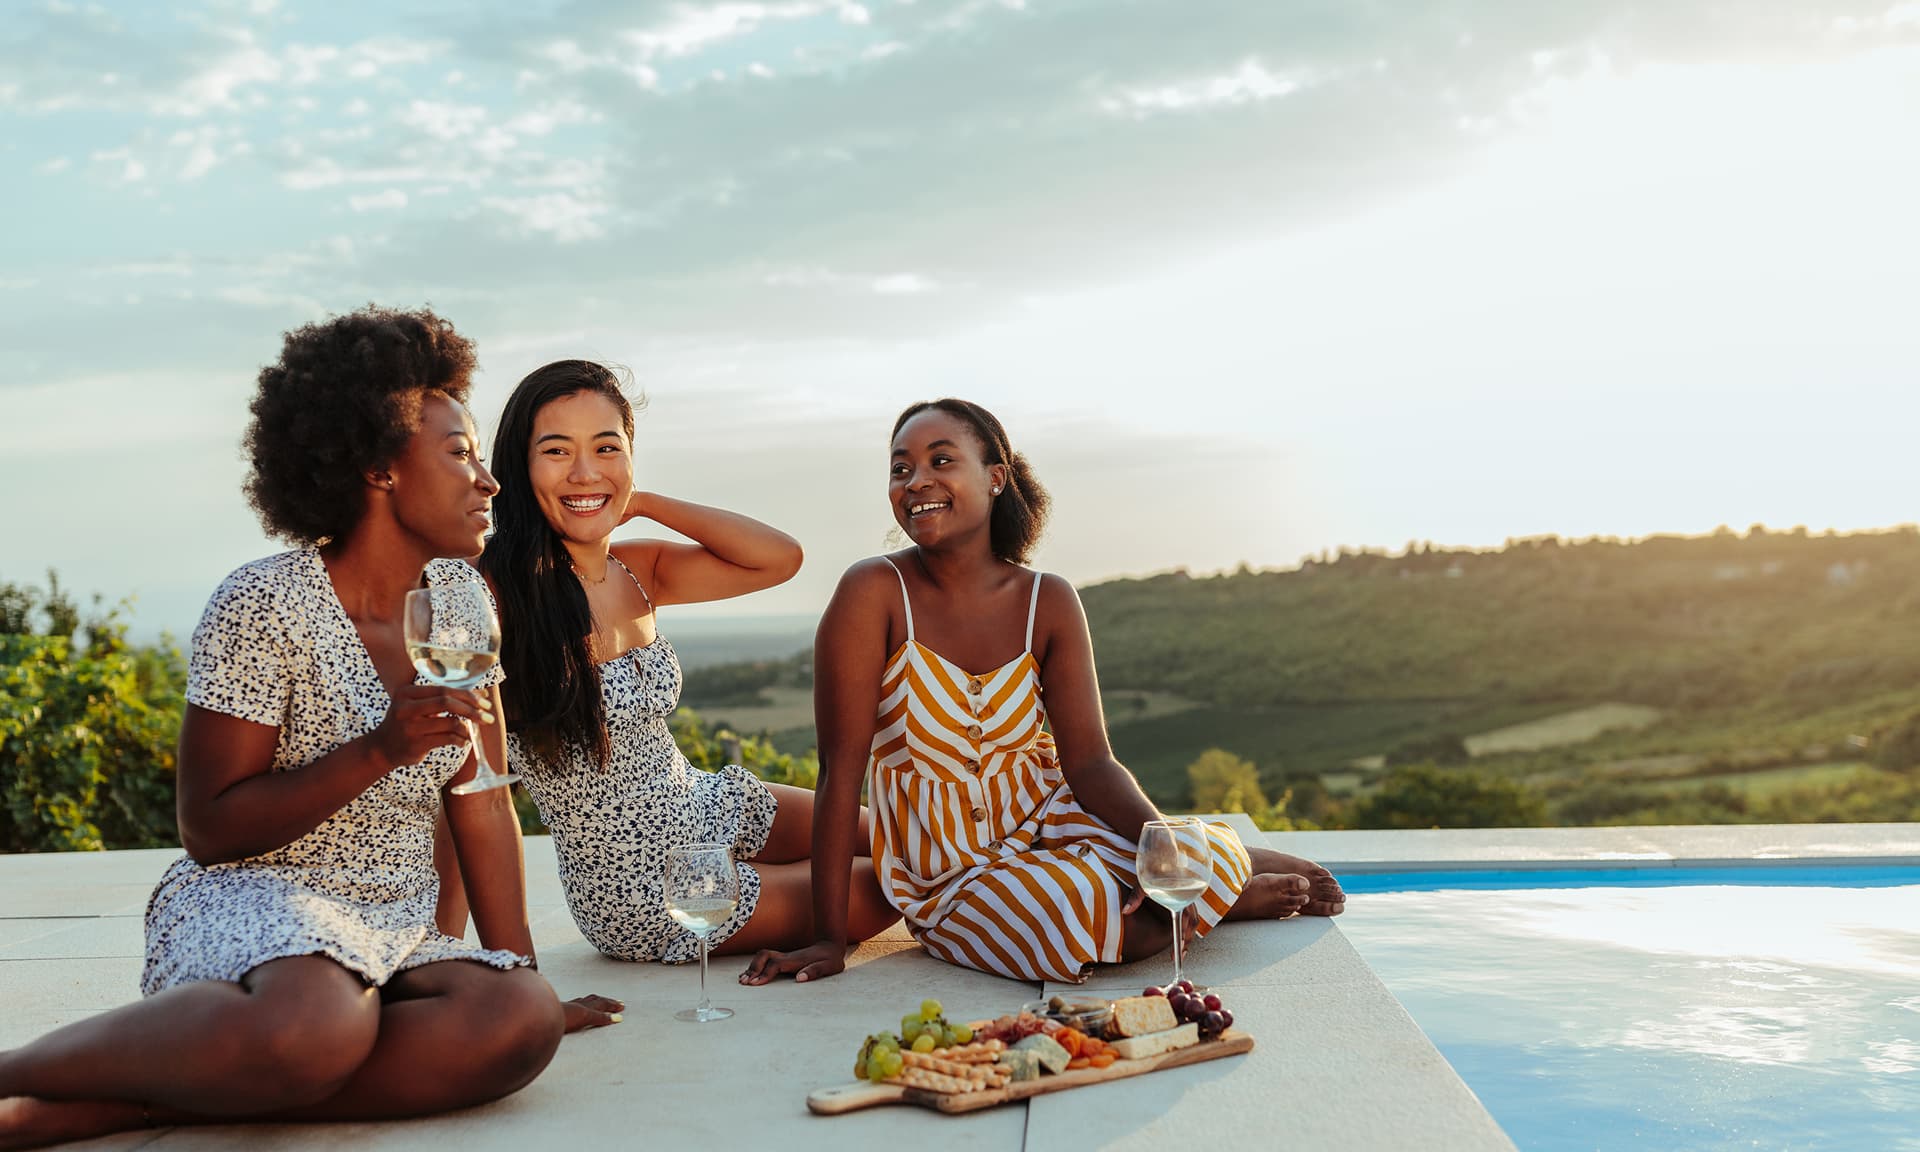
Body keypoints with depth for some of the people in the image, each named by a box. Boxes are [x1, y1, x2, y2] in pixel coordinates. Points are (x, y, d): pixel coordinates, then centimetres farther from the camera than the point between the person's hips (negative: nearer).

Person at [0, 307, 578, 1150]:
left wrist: (518, 970, 4)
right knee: (317, 1032, -42)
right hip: (248, 904, -6)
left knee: (525, 1023, -28)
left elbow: (482, 802, 10)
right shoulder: (263, 606, -10)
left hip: (392, 938, 7)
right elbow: (208, 829, -10)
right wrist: (380, 749, -22)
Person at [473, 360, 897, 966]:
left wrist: (643, 502, -9)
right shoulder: (500, 591, -23)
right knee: (881, 889, 6)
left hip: (709, 807, 7)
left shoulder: (638, 570, -1)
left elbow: (780, 557, -5)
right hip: (643, 892, -7)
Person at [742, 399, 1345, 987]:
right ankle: (1235, 894, 0)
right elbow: (841, 769, -16)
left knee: (1214, 856, -23)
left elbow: (1089, 761, -5)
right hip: (950, 875, -3)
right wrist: (830, 940, -17)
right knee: (1075, 927, -33)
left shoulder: (1047, 602, -4)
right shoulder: (875, 593, -16)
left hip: (1046, 819, 3)